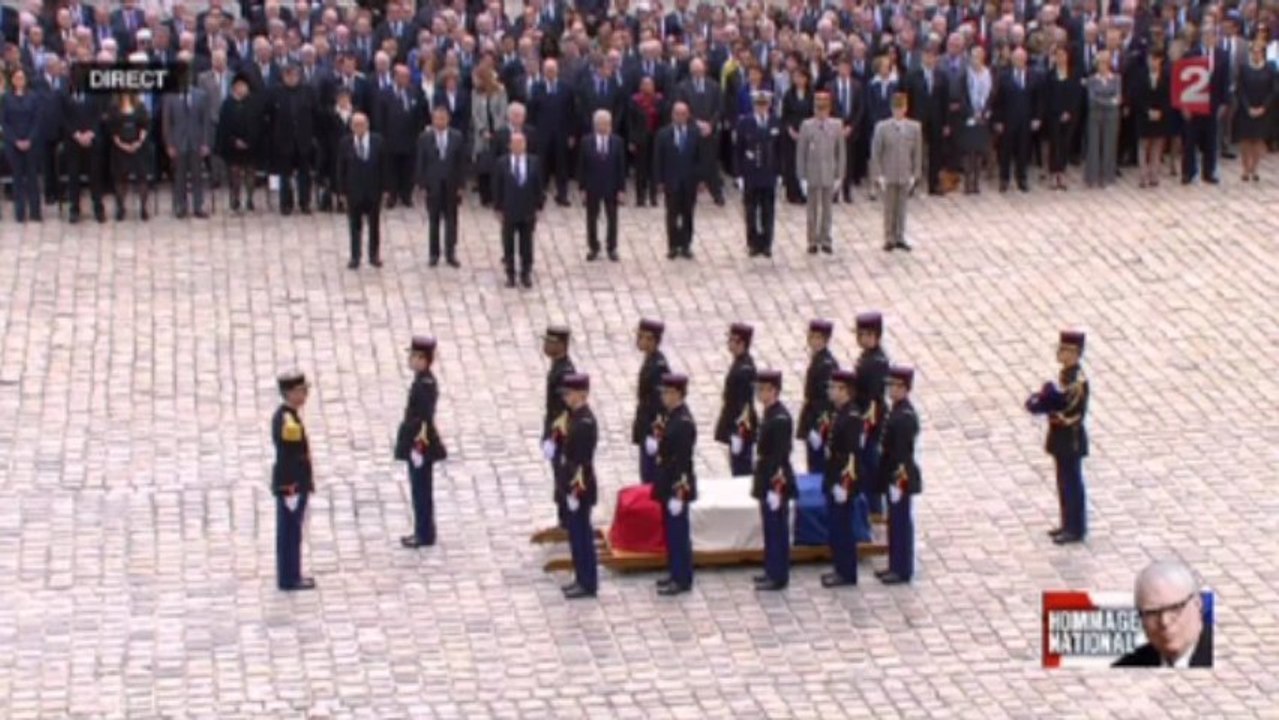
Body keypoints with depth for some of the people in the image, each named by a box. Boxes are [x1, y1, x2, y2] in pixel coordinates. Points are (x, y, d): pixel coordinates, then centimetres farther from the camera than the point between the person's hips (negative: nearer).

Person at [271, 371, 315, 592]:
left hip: (292, 485, 10)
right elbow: (285, 459, -24)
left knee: (289, 533, 17)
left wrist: (306, 482, 21)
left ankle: (290, 575, 25)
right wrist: (290, 491, -21)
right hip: (292, 486, -10)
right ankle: (289, 579, 7)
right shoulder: (288, 421, -23)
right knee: (290, 533, -1)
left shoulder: (287, 415, 8)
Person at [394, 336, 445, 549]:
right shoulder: (423, 380, 8)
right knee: (420, 490, 16)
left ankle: (425, 535, 8)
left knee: (421, 491, 0)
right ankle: (423, 532, 24)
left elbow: (425, 419, -23)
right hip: (417, 443, 10)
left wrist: (419, 446, -21)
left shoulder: (425, 384, -21)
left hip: (421, 446, -10)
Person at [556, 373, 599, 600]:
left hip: (579, 488, -10)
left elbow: (583, 462, -21)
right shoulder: (576, 417, 8)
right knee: (579, 534, 16)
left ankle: (587, 584, 5)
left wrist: (575, 490, -20)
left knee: (580, 535, -2)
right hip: (572, 484, 10)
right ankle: (583, 579, 24)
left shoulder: (585, 422, -21)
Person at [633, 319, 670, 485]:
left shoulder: (658, 365, -20)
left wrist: (655, 434, -20)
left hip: (653, 430, -10)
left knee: (650, 477, -5)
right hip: (647, 430, 10)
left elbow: (660, 401, -21)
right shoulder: (650, 361, 10)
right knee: (647, 476, 15)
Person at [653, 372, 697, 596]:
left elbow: (683, 460, -21)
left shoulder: (684, 422, -19)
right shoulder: (672, 417, 9)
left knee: (678, 533, -2)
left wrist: (679, 491, -21)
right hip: (668, 484, 10)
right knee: (672, 532, 15)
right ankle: (676, 574, 24)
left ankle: (682, 580, 5)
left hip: (677, 486, -10)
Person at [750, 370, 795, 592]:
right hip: (767, 480, 9)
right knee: (771, 529, 15)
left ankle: (778, 576, 3)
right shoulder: (770, 413, 10)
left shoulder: (780, 418, -19)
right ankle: (772, 571, 23)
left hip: (776, 483, -9)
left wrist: (775, 487, -20)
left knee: (777, 529, -3)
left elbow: (780, 456, -20)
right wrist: (758, 481, 17)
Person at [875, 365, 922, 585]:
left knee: (901, 521, -2)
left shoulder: (906, 416, -20)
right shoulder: (897, 411, 10)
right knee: (896, 521, 15)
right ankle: (896, 566, 24)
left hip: (900, 477, -10)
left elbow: (903, 451, -22)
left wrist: (899, 478, -22)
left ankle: (903, 570, 6)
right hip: (893, 475, 10)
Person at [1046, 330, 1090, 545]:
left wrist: (1057, 416, -26)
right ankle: (1069, 525, 26)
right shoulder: (1066, 373, 7)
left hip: (1071, 438, -10)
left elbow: (1076, 414, -23)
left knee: (1071, 484, 0)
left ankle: (1075, 530, 8)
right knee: (1065, 483, 16)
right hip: (1062, 438, 10)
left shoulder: (1078, 380, -22)